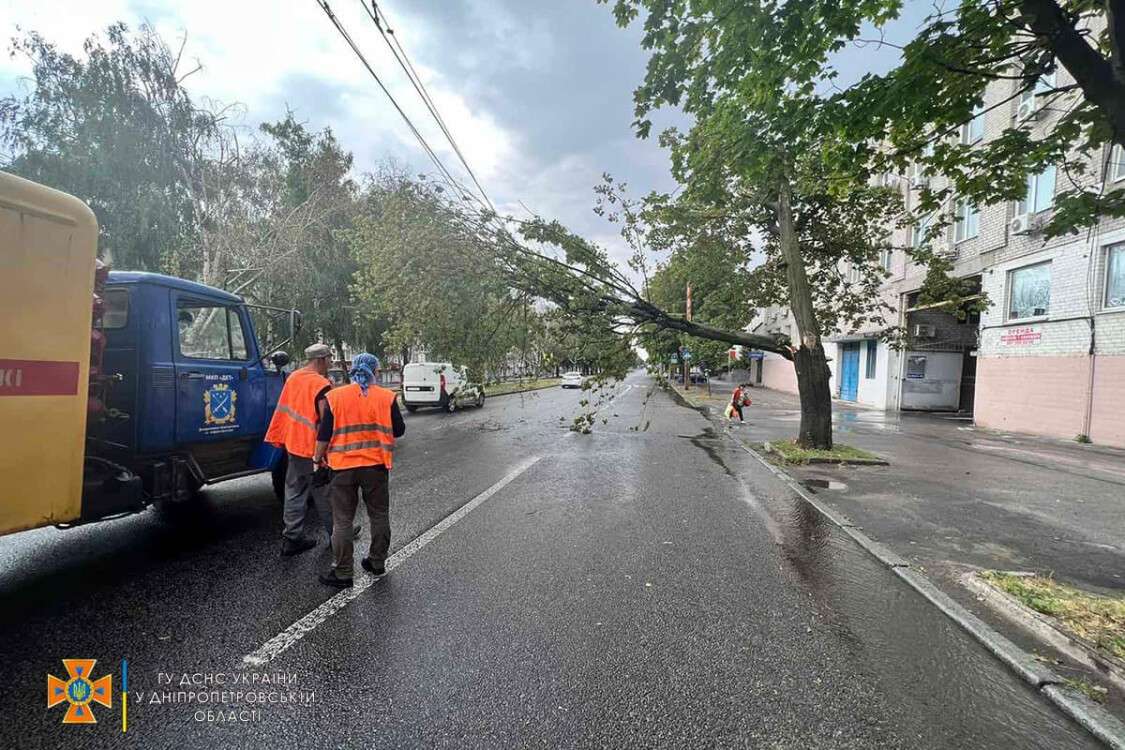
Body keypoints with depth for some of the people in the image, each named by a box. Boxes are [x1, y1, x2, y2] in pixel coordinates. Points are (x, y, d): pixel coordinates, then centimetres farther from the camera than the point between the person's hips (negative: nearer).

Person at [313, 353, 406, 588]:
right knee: (379, 515, 16)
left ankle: (342, 573, 14)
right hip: (376, 465, 1)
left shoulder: (335, 397, -3)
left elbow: (324, 434, -3)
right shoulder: (387, 397, -3)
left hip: (343, 465, -1)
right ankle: (377, 562, 27)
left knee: (342, 520, 8)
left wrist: (318, 457, 13)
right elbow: (399, 430, 0)